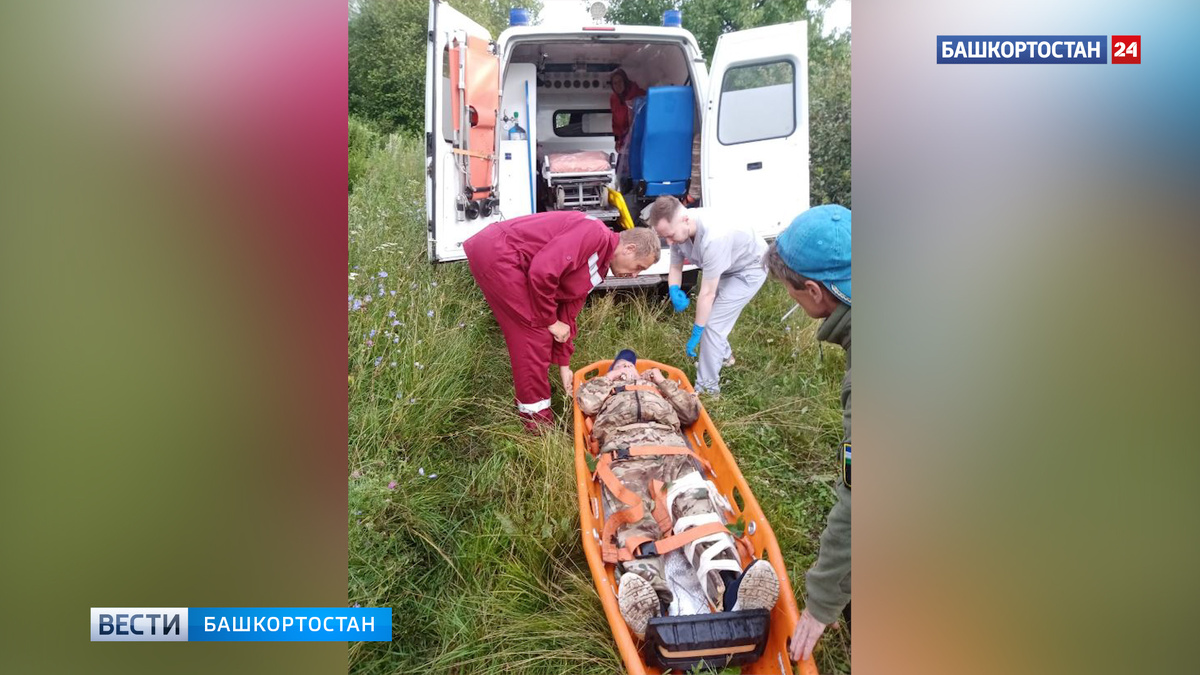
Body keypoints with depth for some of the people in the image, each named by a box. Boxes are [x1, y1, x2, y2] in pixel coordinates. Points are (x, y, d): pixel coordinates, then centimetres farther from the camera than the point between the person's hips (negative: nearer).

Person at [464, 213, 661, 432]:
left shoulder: (598, 266, 14)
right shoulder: (595, 235, -17)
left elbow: (568, 314, 19)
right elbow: (542, 270, -26)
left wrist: (564, 365, 18)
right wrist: (550, 321, -12)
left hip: (498, 257, 10)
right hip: (496, 252, -10)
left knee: (533, 330, 16)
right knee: (535, 332, -7)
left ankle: (528, 389, 30)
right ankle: (536, 417, 3)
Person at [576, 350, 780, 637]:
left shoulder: (659, 389, 43)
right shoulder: (606, 391, 41)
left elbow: (692, 410, 26)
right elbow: (586, 401, 16)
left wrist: (663, 381, 26)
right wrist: (608, 378, 29)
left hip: (671, 450, 1)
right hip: (623, 453, -1)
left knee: (696, 503, -32)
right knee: (632, 519, -33)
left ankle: (729, 590, -59)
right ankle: (652, 606, -60)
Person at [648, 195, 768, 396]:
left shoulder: (713, 237, -42)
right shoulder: (678, 229, -19)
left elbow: (707, 293, -34)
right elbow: (675, 267, -2)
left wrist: (696, 333, -26)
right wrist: (674, 291, -24)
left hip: (750, 268, -8)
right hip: (726, 267, 8)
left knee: (712, 323, -12)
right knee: (707, 314, 17)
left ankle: (707, 388, -1)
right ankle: (724, 356, 44)